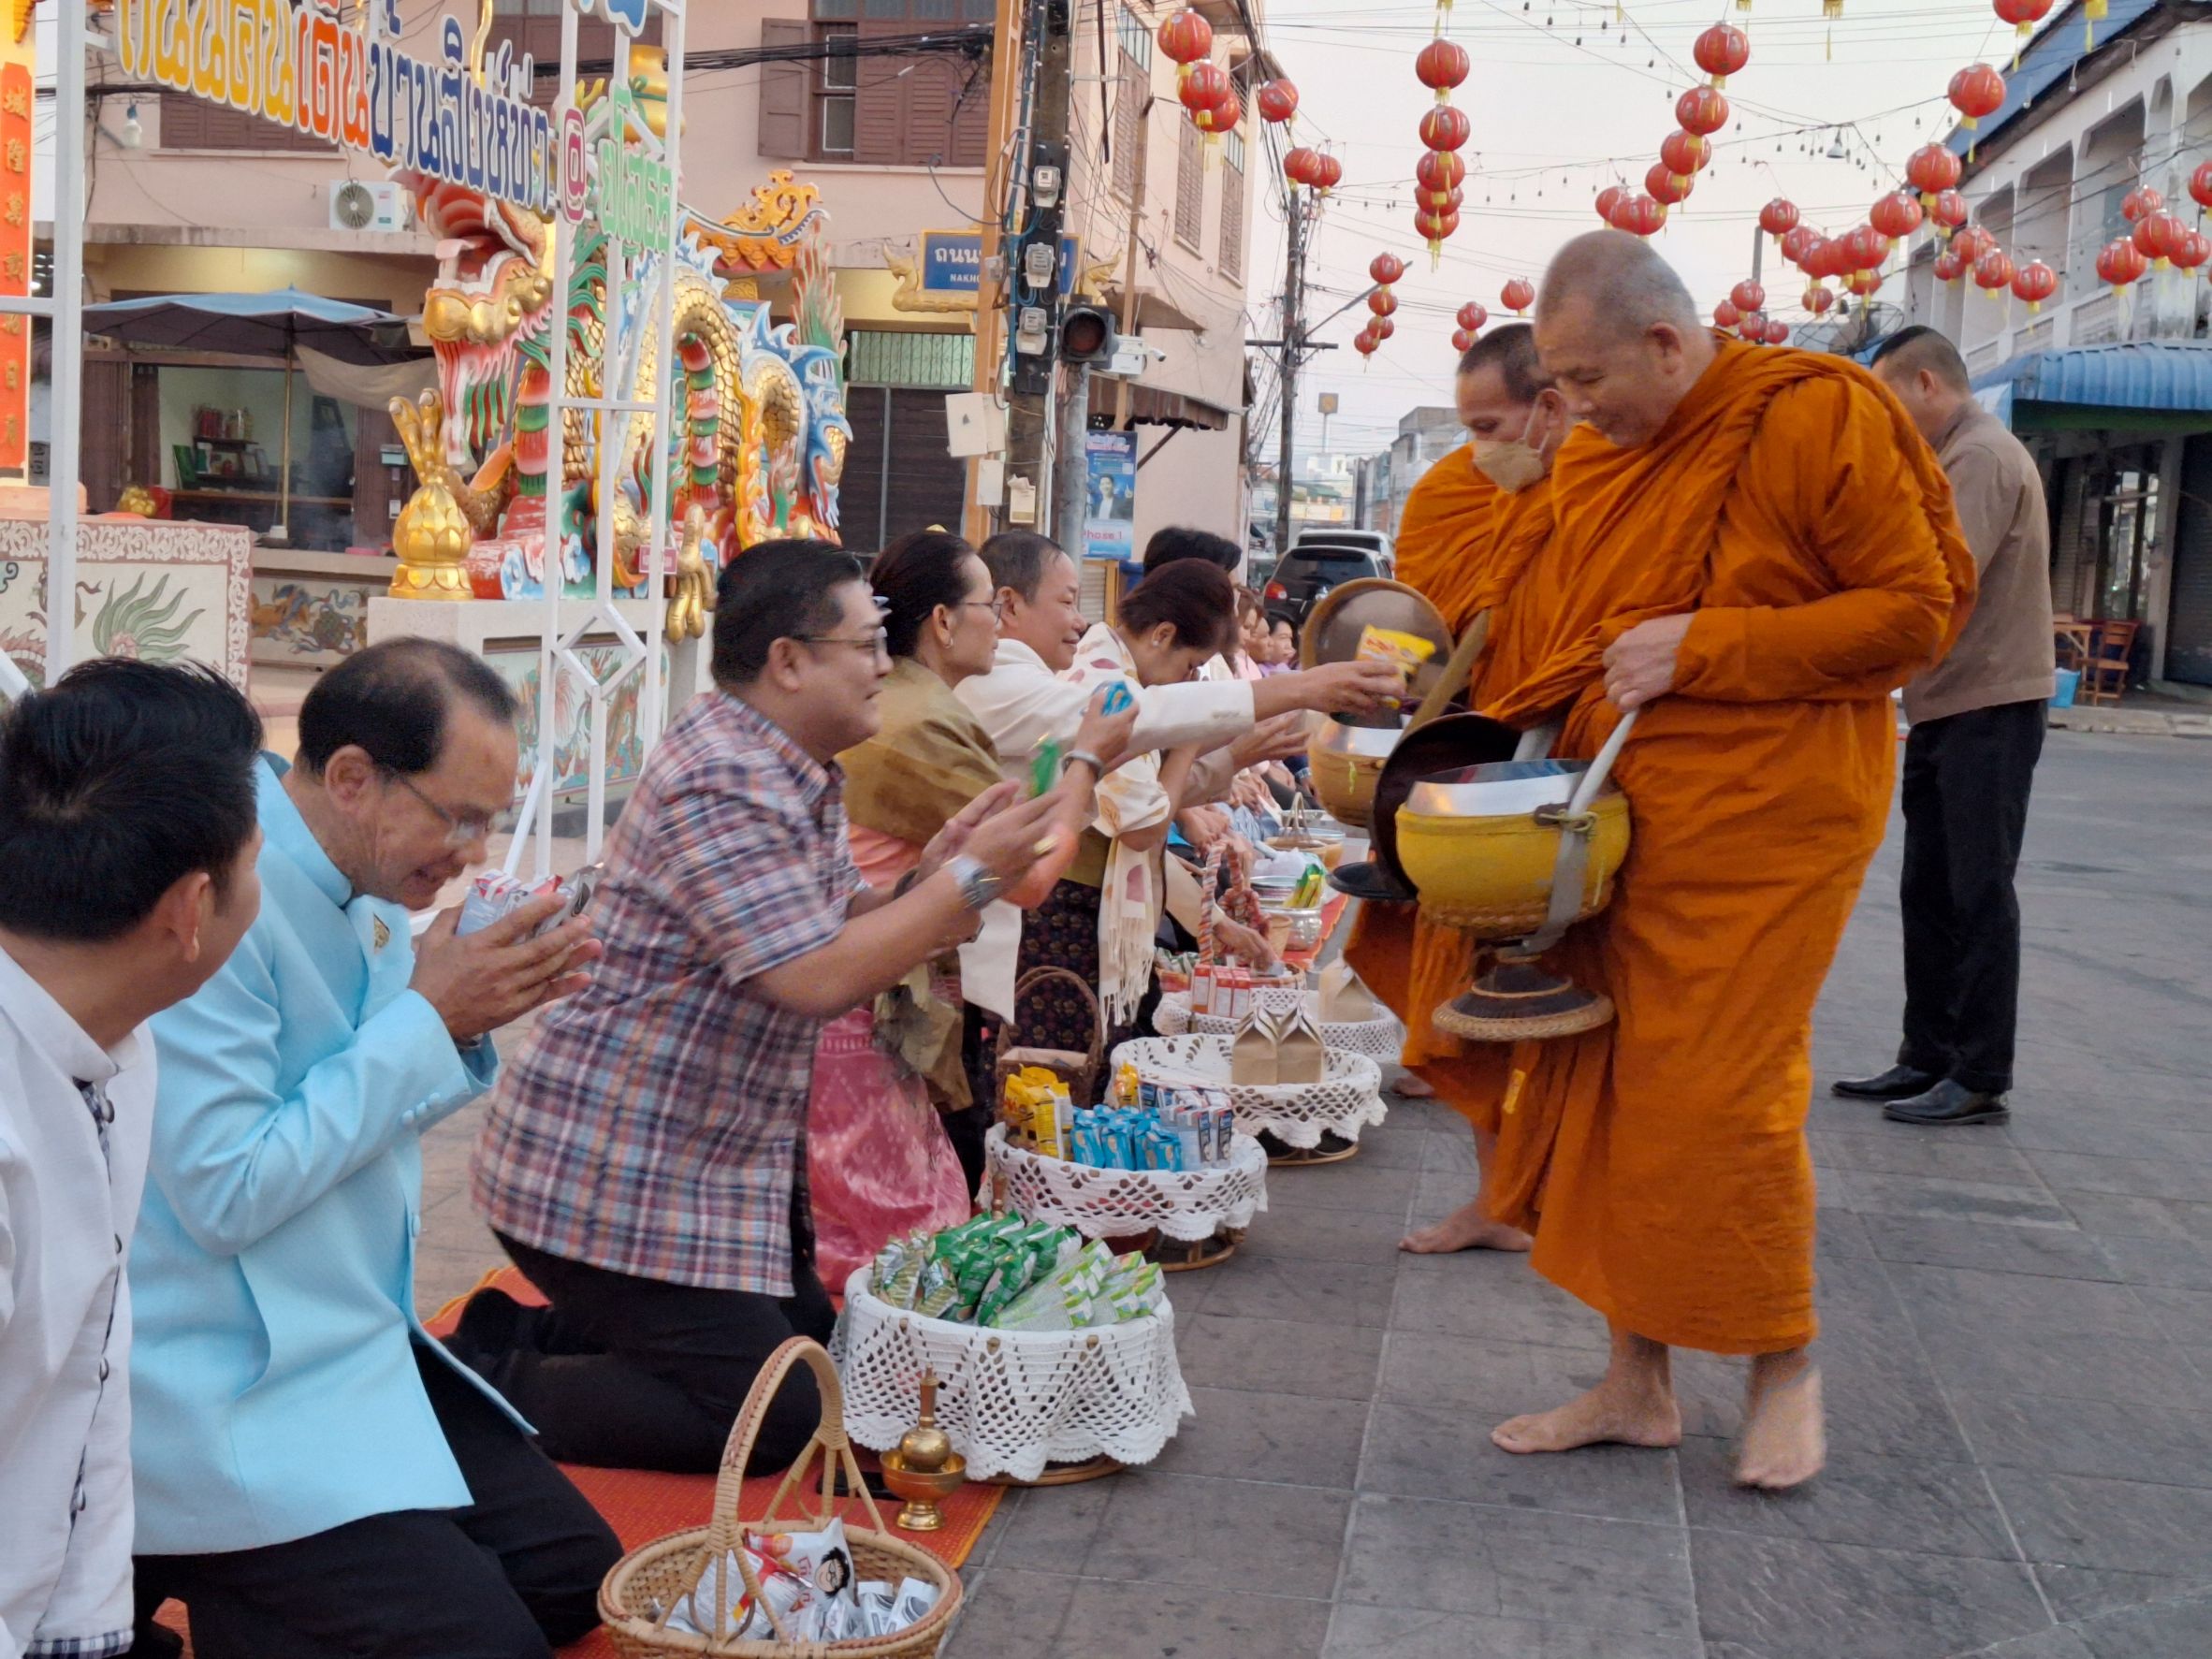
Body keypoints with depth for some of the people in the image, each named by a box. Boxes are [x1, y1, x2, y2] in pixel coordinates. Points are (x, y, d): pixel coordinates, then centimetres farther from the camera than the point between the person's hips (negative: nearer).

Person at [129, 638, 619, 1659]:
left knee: (577, 1575, 8)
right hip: (238, 1401, -9)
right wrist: (425, 1018, -20)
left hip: (359, 1340, 9)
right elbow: (225, 1193, -25)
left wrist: (463, 1026, -4)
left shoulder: (359, 888, 5)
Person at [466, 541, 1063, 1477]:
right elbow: (820, 979, -28)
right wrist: (970, 879, -21)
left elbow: (844, 935, 11)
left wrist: (931, 880, -7)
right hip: (607, 1176, -10)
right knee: (774, 1419, -7)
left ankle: (539, 1333, 20)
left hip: (718, 1158, 11)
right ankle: (494, 1387, 1)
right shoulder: (723, 786, -24)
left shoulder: (796, 777, 9)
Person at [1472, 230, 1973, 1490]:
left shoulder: (1820, 419, -10)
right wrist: (1517, 734, 6)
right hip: (1623, 815, 7)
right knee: (1613, 1089, 7)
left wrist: (1703, 647, -17)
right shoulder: (1594, 461, 11)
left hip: (1768, 818, -7)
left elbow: (1919, 613, -11)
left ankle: (1786, 1365, 19)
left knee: (1722, 1095, -4)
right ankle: (1639, 1383, 20)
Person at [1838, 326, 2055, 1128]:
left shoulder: (1982, 456, -14)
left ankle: (1981, 1079, 2)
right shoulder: (1957, 458, 18)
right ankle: (1928, 1059, 20)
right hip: (1949, 707, 10)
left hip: (1989, 708, -10)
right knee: (1929, 894, 12)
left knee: (1979, 895, -4)